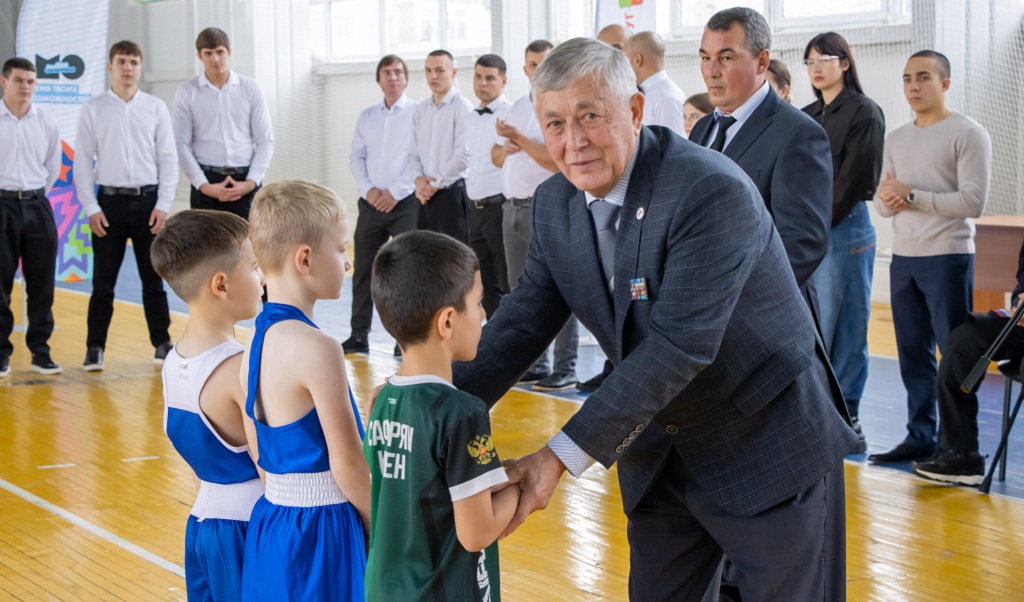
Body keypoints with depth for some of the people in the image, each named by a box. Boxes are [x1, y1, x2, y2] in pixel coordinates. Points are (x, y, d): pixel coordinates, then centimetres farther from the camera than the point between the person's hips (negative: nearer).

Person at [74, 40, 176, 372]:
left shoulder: (156, 108, 5)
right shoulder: (93, 109, 2)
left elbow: (168, 158, 4)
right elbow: (82, 161, 2)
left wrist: (163, 205, -4)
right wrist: (91, 208, -5)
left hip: (148, 199, 1)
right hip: (110, 201, -1)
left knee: (153, 278, 6)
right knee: (103, 280, 2)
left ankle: (162, 342, 14)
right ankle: (95, 348, 8)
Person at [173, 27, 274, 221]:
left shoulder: (250, 88, 6)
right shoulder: (186, 92, 4)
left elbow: (266, 140, 5)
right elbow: (182, 144, 1)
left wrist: (251, 182, -7)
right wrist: (203, 186, -9)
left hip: (246, 180, 1)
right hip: (207, 178, -1)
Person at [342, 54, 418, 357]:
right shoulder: (367, 116, 15)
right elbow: (356, 156, 12)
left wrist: (395, 192, -14)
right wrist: (368, 189, -5)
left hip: (405, 203, -5)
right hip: (371, 202, 5)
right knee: (363, 269, 6)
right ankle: (359, 335, 13)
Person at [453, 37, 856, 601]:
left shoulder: (713, 191, -27)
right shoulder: (555, 204, -3)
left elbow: (680, 343, -32)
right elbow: (524, 321, -1)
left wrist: (562, 457, -34)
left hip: (769, 443, -6)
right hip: (661, 447, 7)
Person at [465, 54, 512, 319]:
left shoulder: (510, 115, -10)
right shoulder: (472, 118, 16)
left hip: (499, 205, -8)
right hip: (476, 208, 8)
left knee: (509, 284, -4)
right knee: (486, 284, 13)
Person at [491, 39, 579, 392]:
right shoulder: (517, 109, 16)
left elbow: (557, 161, -18)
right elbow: (496, 158, 20)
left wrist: (520, 139, -16)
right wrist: (506, 147, -2)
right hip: (514, 207, 8)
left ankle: (565, 369, -2)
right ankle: (534, 365, 19)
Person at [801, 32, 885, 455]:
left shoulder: (864, 112, -3)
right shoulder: (807, 116, 18)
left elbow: (855, 178, -10)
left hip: (843, 230, -7)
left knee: (843, 325, -4)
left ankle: (845, 418, 2)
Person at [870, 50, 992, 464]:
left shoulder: (968, 134, -5)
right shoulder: (896, 139, 15)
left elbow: (974, 201, -14)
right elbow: (883, 202, 15)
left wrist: (912, 196, -16)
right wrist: (886, 200, -9)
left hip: (947, 259, -6)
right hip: (903, 258, 6)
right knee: (913, 354, 9)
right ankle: (921, 437, 16)